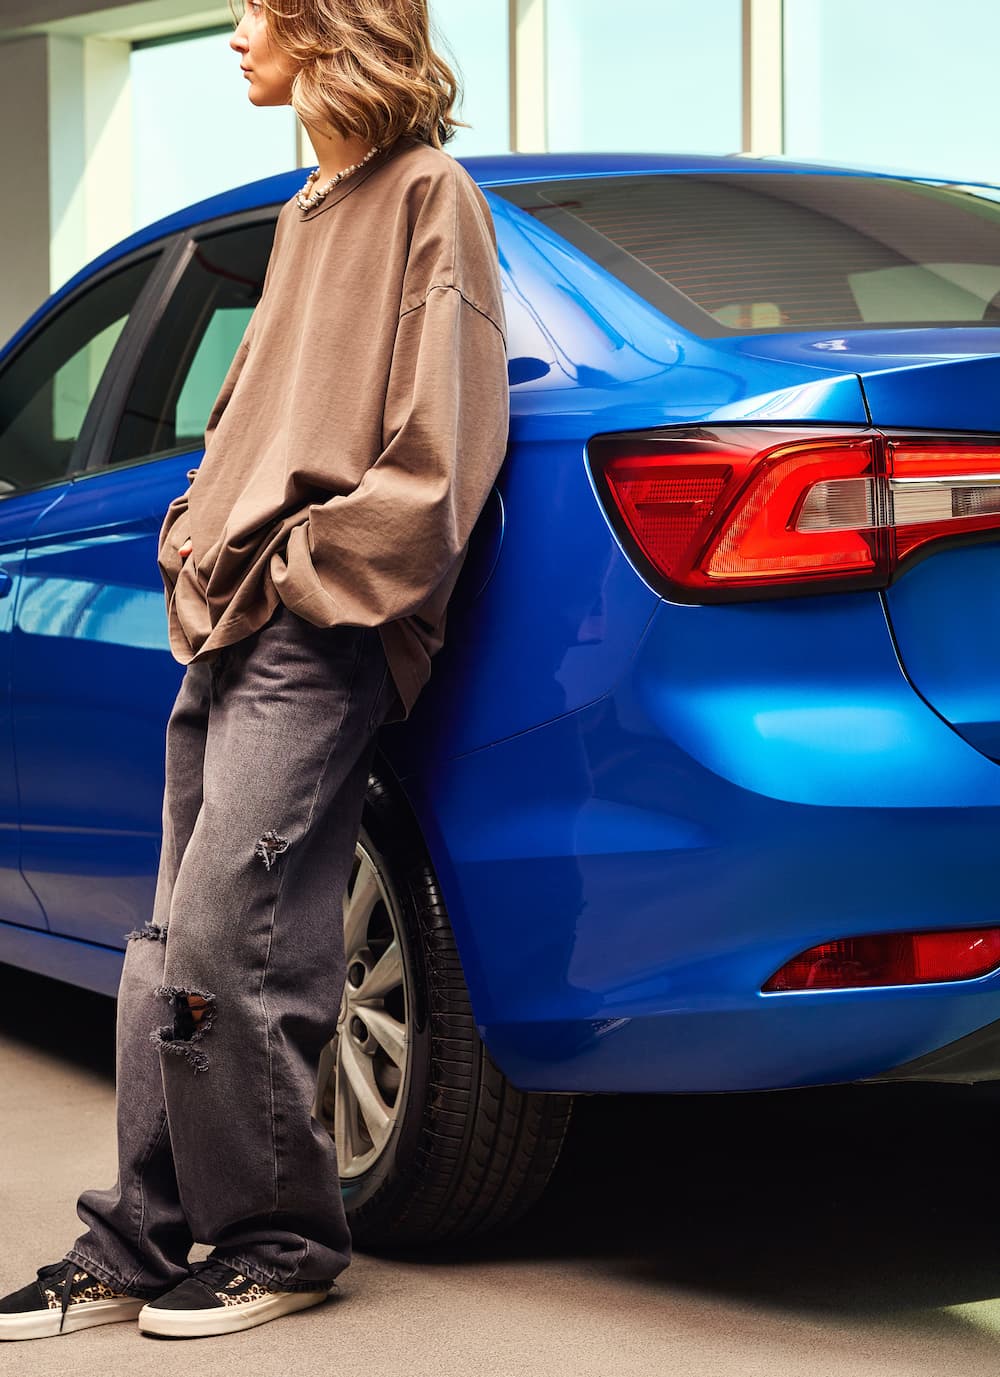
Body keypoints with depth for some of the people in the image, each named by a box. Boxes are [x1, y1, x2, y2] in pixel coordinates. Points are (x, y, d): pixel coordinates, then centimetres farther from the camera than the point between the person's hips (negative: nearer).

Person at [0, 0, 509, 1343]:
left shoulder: (426, 194, -5)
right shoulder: (312, 212, 22)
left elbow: (439, 445, -12)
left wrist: (304, 569, -12)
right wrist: (203, 534, 13)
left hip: (316, 639, -9)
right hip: (228, 623, 9)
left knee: (223, 947, -11)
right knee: (171, 951, 7)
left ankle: (282, 1235, 5)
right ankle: (137, 1243, 13)